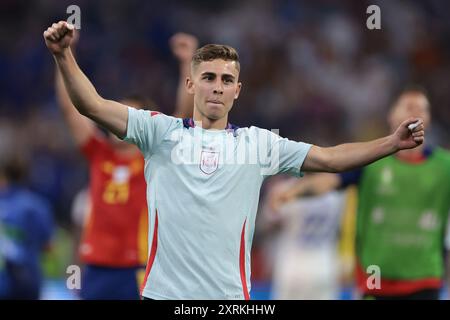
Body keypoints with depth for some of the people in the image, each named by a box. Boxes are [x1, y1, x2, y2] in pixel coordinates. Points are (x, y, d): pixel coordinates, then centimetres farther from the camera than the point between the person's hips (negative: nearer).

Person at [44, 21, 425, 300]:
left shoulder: (259, 143, 10)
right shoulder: (162, 131, 4)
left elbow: (329, 158, 10)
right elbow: (93, 105, -3)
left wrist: (392, 143, 0)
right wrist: (64, 55, -17)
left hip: (230, 295, 1)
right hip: (164, 291, -1)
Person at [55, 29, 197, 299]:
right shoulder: (99, 155, 9)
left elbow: (185, 112, -9)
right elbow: (70, 105, 8)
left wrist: (188, 63, -17)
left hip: (140, 273, -4)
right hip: (97, 270, 4)